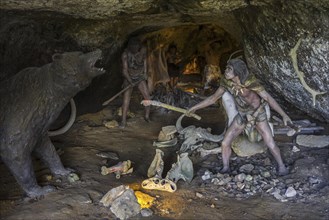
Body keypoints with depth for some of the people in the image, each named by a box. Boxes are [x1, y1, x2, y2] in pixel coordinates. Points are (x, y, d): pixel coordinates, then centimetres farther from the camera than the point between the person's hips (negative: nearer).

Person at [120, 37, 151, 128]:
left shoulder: (143, 50, -14)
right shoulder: (125, 54, -24)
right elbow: (124, 70, -23)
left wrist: (145, 72, 0)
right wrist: (130, 82, -35)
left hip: (140, 77, 3)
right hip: (129, 78, -3)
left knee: (147, 97, -6)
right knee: (126, 98, -11)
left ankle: (147, 116, 14)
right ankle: (123, 121, -4)